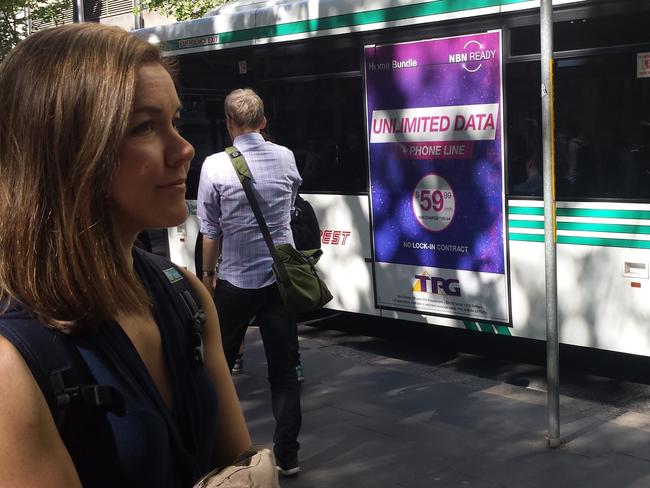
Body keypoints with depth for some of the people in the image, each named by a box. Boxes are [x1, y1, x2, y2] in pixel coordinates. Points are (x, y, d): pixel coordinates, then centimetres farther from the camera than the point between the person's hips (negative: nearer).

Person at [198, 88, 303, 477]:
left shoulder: (215, 166, -11)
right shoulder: (286, 157, 0)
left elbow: (211, 230, -5)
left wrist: (208, 273, 9)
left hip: (235, 281, -2)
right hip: (280, 277, 2)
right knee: (285, 368, 7)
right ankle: (287, 455, 10)